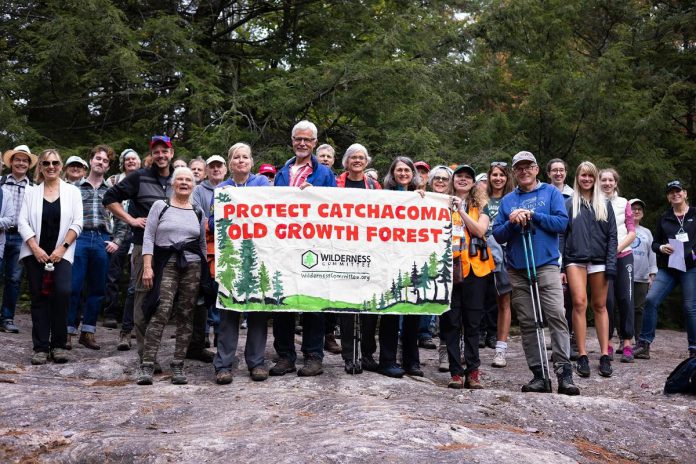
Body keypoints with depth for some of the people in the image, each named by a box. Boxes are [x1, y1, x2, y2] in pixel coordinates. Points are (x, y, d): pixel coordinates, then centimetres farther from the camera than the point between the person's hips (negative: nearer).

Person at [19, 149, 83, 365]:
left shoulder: (72, 191, 7)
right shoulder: (31, 193, 10)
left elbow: (77, 223, 1)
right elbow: (23, 222, 3)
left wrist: (62, 248, -9)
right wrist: (35, 249, -9)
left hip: (61, 253, -2)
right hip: (35, 253, 2)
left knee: (63, 292, -19)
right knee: (39, 298, 2)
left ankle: (58, 344, -7)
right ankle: (41, 347, 7)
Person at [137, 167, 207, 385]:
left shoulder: (198, 212, 16)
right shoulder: (160, 206, 8)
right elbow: (148, 238, 2)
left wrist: (206, 270, 12)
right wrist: (147, 267, -7)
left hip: (193, 267, 3)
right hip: (166, 265, -3)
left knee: (186, 316, 1)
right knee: (161, 313, -17)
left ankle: (178, 365, 6)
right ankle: (147, 365, -14)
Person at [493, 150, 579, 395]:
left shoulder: (551, 193, 8)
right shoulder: (507, 200, 16)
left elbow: (562, 223, -5)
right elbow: (498, 235, 10)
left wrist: (533, 215, -11)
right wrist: (511, 222, -9)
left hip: (546, 266, -3)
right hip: (517, 270, 4)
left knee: (556, 316, -15)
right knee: (527, 324, 4)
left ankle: (564, 373, -14)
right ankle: (538, 374, 9)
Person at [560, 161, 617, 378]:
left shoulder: (605, 205, 12)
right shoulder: (569, 204, 9)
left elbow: (612, 236, 7)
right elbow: (561, 235, 5)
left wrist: (611, 265, -4)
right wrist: (560, 267, -2)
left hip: (599, 260, 1)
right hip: (575, 260, -1)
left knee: (600, 306, 4)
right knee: (579, 303, -12)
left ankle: (604, 356, 5)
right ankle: (582, 356, -9)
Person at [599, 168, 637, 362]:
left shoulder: (624, 203, 9)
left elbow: (632, 232, 5)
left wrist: (617, 248, -9)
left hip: (623, 256, 1)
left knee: (626, 299, -3)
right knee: (607, 300, -5)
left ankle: (626, 343, 1)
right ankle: (608, 344, 3)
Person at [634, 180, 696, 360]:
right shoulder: (664, 218, 15)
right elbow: (654, 243, 16)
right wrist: (661, 248, -5)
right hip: (667, 268, 3)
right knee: (651, 299, -12)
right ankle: (644, 344, -6)